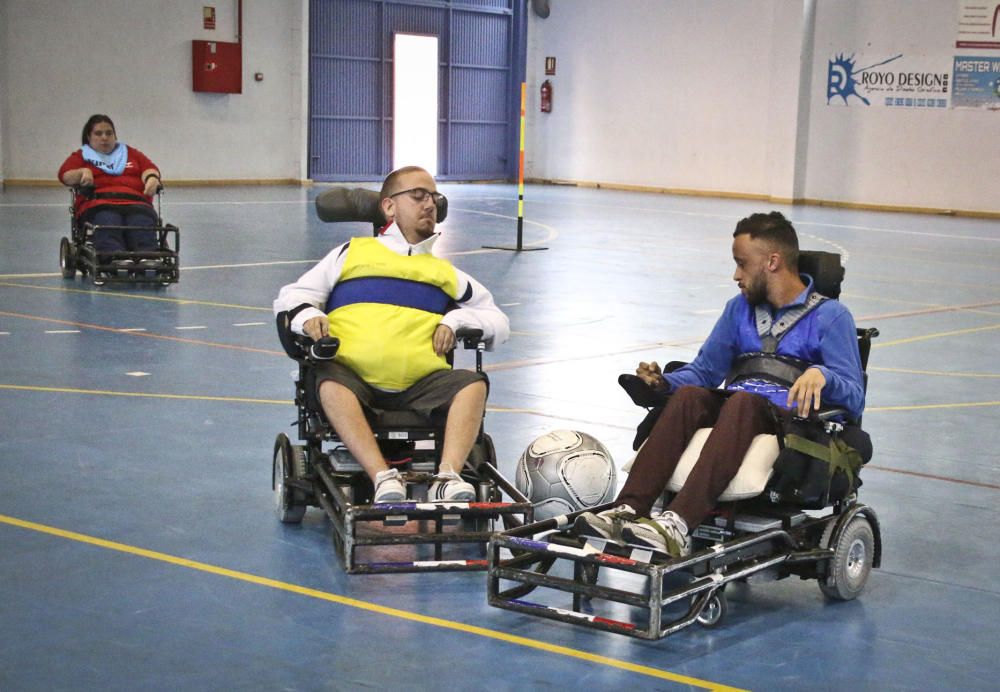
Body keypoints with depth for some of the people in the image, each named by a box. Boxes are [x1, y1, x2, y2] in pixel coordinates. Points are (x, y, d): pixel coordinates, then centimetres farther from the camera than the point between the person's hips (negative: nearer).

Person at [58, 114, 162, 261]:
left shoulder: (131, 153, 34)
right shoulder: (81, 155, 29)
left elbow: (150, 168, 19)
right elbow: (65, 175, 13)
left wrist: (151, 178, -7)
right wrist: (83, 172, -10)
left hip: (135, 202, 1)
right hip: (98, 203, -1)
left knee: (144, 231, -36)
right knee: (108, 232, -39)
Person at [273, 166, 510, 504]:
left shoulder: (447, 273, 30)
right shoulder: (352, 253, 24)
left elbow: (499, 321, 27)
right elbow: (290, 297, 20)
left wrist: (458, 320, 6)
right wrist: (307, 315, -4)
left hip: (421, 386, 2)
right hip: (355, 377, -2)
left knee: (473, 383, -28)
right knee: (330, 382, -36)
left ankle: (447, 478, -42)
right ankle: (383, 477, -46)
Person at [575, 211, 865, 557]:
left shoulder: (831, 316, 8)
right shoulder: (740, 307, 26)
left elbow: (854, 400, -1)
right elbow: (704, 370, 24)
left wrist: (821, 374, -23)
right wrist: (664, 381, 2)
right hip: (729, 410, 5)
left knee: (741, 401, -37)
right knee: (687, 395, -28)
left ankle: (678, 524, -55)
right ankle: (628, 510, -44)